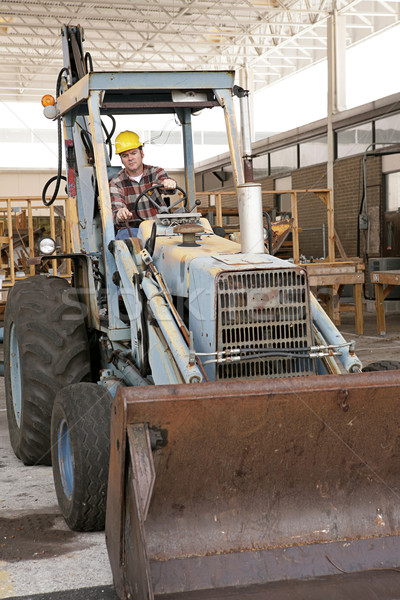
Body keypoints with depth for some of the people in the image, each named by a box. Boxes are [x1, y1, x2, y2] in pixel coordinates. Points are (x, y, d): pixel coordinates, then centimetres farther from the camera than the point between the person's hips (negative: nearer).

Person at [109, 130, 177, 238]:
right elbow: (116, 211, -12)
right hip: (130, 229, -1)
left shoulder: (156, 172, 8)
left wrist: (169, 183, -44)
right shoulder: (116, 183, 3)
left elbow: (164, 180, -16)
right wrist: (120, 215, -39)